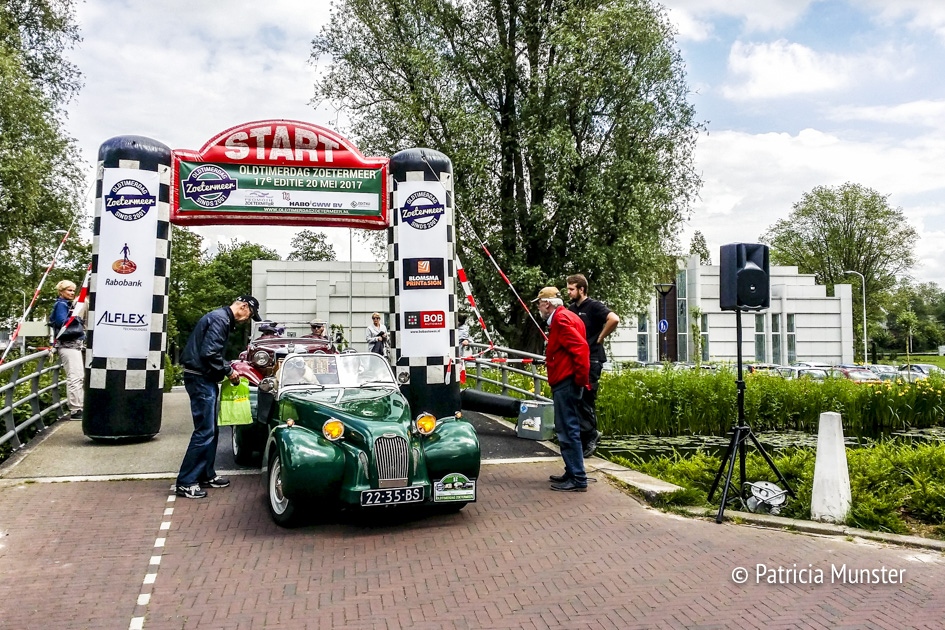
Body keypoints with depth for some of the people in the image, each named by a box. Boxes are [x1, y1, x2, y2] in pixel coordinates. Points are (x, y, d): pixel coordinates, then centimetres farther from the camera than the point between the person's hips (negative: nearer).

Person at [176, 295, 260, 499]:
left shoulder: (222, 318, 16)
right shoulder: (220, 319, -17)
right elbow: (209, 353, -24)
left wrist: (229, 367, 10)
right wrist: (228, 371, -13)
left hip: (205, 380, 11)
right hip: (200, 378, -11)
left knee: (211, 430, 16)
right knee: (204, 431, -8)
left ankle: (206, 475, 26)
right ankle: (186, 483, -3)